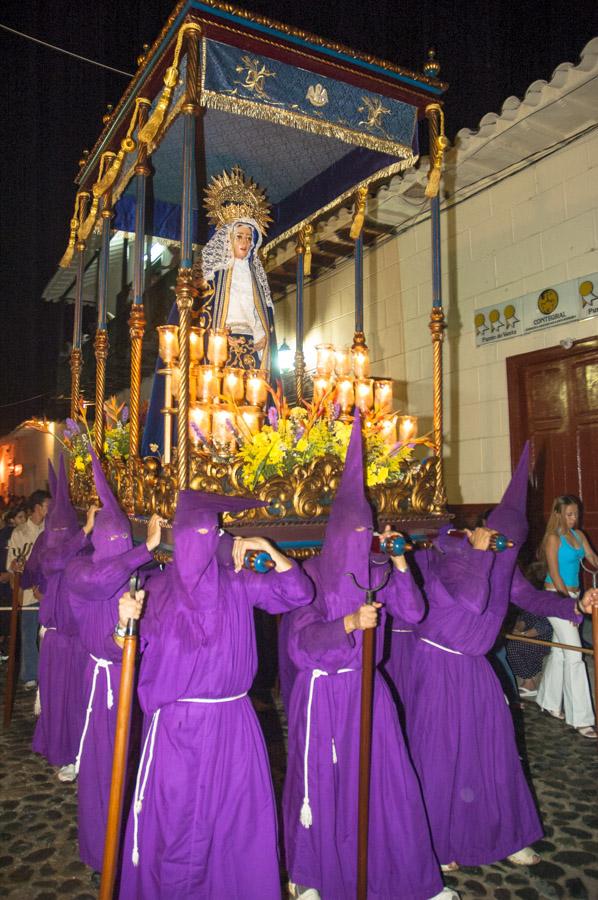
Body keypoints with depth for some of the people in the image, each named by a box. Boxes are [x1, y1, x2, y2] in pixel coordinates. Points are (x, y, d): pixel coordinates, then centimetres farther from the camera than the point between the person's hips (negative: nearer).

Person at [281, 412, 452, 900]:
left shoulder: (377, 572, 0)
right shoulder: (311, 575, -12)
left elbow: (414, 612, -4)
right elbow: (299, 640, -19)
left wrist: (400, 566, -14)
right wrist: (350, 623, -32)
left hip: (367, 689, 4)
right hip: (322, 692, -3)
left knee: (388, 781, 9)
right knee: (321, 783, 10)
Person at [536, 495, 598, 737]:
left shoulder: (578, 535, 11)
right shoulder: (553, 538, -10)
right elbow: (554, 573, -13)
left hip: (573, 594, 7)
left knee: (559, 651, 15)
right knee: (574, 656, -9)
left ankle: (549, 702, 29)